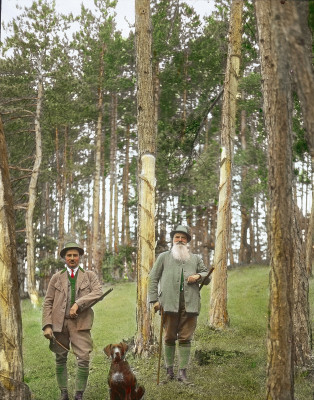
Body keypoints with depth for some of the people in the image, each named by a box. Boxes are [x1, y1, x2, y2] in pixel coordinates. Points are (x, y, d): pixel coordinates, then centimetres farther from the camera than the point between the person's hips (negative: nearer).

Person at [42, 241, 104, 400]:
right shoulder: (57, 277, 12)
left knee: (83, 359, -9)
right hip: (59, 323, 2)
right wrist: (47, 325, -4)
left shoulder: (89, 275, 10)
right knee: (60, 359, 8)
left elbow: (98, 292, -8)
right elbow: (48, 302, 7)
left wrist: (78, 304, -20)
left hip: (80, 323, -1)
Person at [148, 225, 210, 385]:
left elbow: (207, 277, 24)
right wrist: (154, 299, 0)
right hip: (169, 303, -1)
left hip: (190, 304, 1)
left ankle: (182, 372, 2)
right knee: (169, 338, 3)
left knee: (185, 339, -1)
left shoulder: (195, 259, 20)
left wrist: (199, 276, -1)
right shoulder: (164, 257, 15)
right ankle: (169, 370, 13)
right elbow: (153, 278, 11)